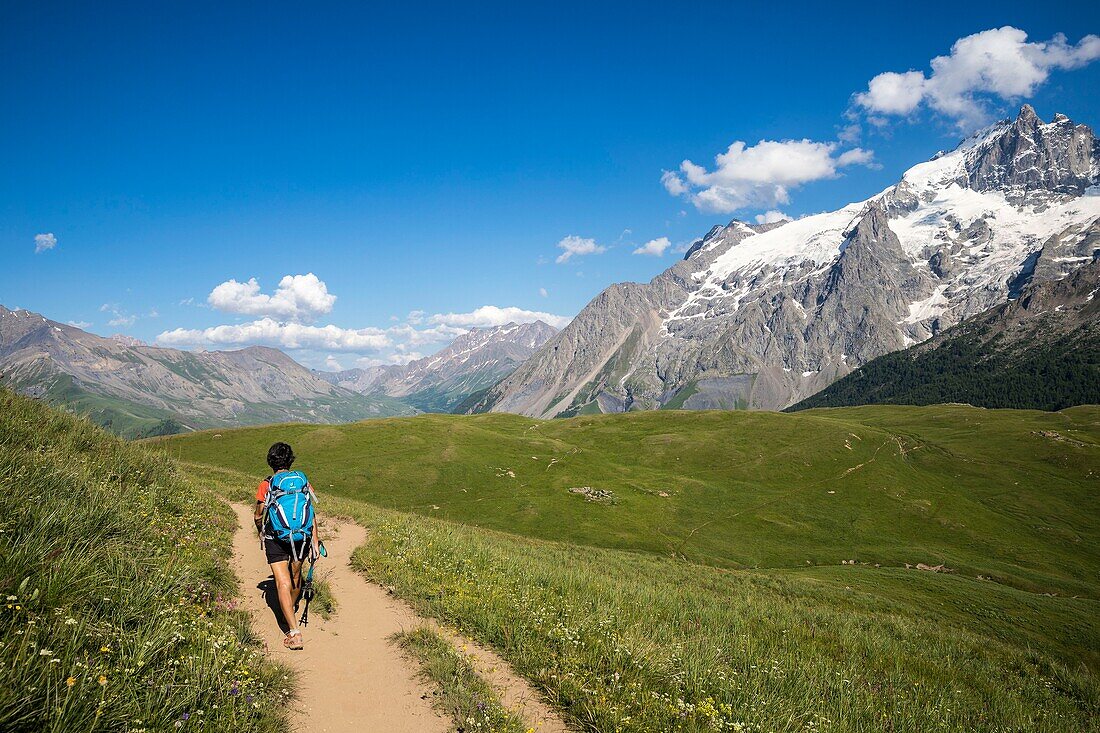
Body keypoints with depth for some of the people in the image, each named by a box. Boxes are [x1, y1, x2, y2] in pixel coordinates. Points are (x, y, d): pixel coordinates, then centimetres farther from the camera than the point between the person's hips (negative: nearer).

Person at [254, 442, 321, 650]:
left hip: (276, 539, -3)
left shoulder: (266, 485, -4)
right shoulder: (303, 480, 2)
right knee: (295, 574, 26)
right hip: (302, 537, 3)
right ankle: (292, 608, 51)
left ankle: (295, 633, -12)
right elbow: (312, 514, -1)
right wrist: (315, 541, 3)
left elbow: (258, 516, 6)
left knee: (283, 584, -5)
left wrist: (261, 533, 27)